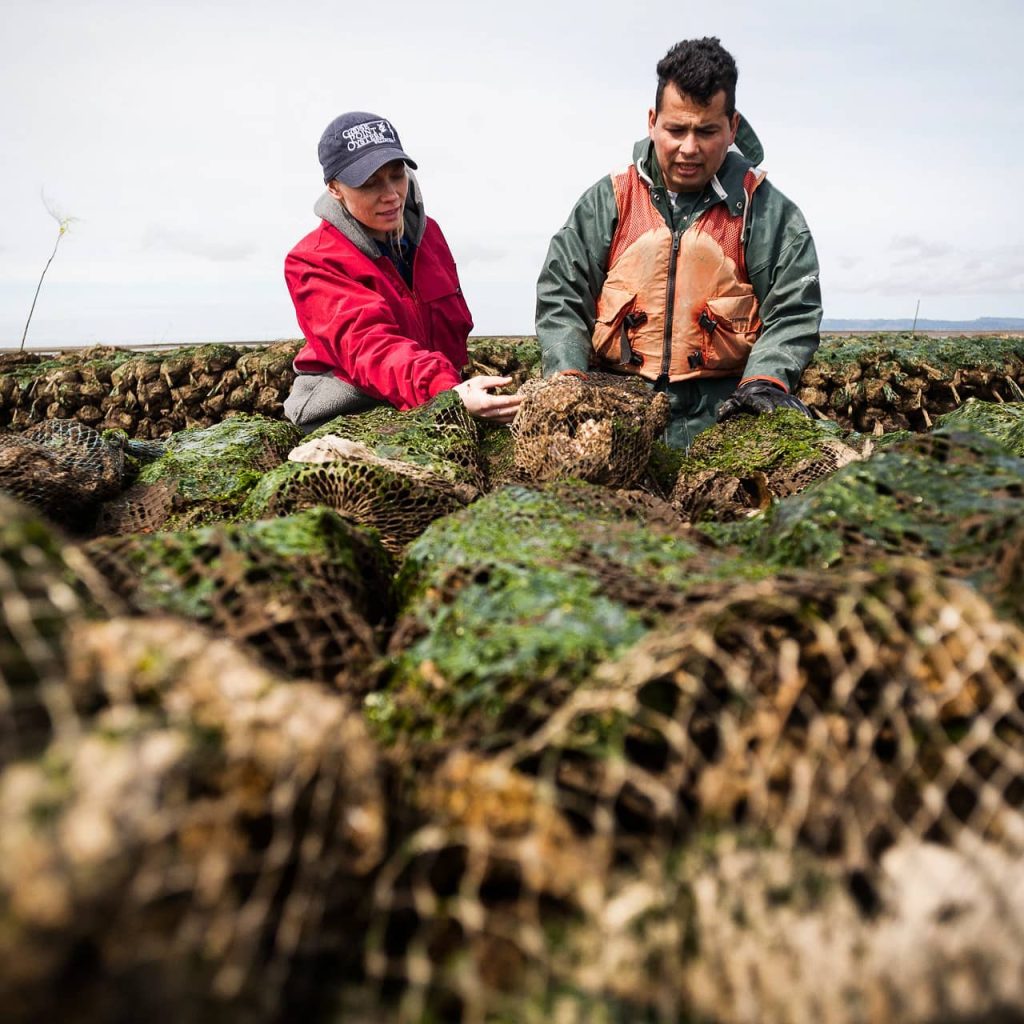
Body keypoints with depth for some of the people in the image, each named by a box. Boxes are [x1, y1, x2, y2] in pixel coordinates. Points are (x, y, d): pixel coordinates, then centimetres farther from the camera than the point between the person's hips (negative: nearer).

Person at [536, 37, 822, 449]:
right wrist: (568, 379, -9)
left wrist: (764, 381, -16)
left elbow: (793, 312, 3)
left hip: (721, 415, 0)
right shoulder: (607, 201, 10)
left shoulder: (766, 210, 8)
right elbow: (558, 298, 7)